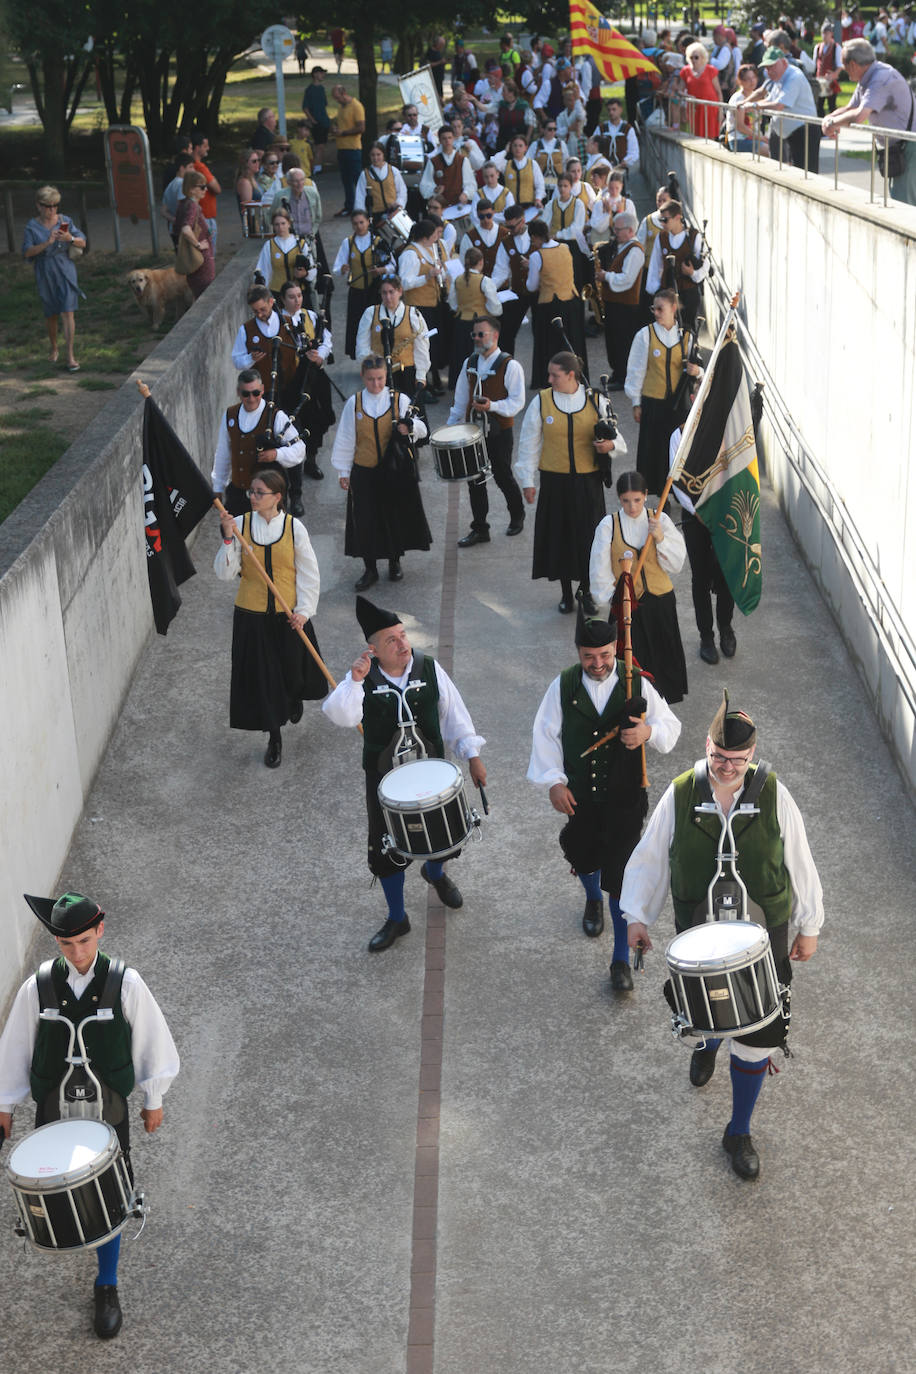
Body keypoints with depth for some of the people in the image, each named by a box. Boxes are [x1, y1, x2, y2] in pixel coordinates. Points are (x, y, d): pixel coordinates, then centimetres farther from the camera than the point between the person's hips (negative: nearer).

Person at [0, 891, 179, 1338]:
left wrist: (153, 1099, 6)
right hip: (53, 1109, 1)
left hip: (109, 1111, -1)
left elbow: (150, 1040, -2)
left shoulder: (125, 983, -14)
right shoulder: (37, 987, -11)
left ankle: (107, 1287, 25)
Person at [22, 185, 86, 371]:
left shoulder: (65, 221, 1)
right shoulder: (32, 226, -3)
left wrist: (70, 238, -20)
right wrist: (47, 243, -25)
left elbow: (83, 242, 2)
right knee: (51, 315, 13)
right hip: (44, 276, 0)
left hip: (65, 273, 0)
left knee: (67, 313, -10)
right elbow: (27, 252, -11)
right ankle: (53, 348, 36)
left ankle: (70, 356, -10)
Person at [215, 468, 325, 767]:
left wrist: (303, 610, -10)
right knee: (261, 675, 4)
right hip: (251, 616, 0)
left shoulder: (294, 527, -8)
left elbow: (308, 574, -2)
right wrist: (228, 539, -20)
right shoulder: (241, 524, -6)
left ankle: (294, 700, 52)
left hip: (288, 615, 0)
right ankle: (274, 738, 21)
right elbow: (225, 574, -9)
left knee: (291, 669, 14)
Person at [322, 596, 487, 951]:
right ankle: (396, 919, 29)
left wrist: (472, 755, -3)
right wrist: (354, 680, -44)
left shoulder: (429, 668, -10)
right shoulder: (365, 679, -14)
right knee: (388, 846, 9)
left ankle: (435, 873, 56)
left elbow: (453, 711, -2)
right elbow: (341, 715, -30)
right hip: (384, 778, -1)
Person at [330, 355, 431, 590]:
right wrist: (344, 471, 4)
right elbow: (346, 439, 5)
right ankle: (370, 569, 16)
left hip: (396, 470, 0)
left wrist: (410, 427, -30)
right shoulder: (354, 403, 0)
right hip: (364, 472, 0)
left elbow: (421, 429, -7)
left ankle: (395, 562, 30)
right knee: (366, 520, 2)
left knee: (396, 515, 9)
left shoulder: (399, 400, -2)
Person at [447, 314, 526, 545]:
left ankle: (517, 517, 32)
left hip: (499, 432, -5)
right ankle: (479, 529, 14)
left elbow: (517, 402, -12)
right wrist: (451, 426, 13)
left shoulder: (510, 366, -10)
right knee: (475, 480, 5)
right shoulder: (469, 363, 9)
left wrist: (492, 406, -27)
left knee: (502, 477, 6)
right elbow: (461, 398, 16)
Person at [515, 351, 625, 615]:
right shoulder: (541, 401, -3)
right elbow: (529, 444, 2)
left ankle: (586, 591, 25)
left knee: (587, 536, 6)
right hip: (555, 481, 0)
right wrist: (527, 481, -1)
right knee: (559, 535, 7)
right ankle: (566, 593, 23)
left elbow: (615, 437, 7)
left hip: (588, 481, 0)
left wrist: (610, 445, -17)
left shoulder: (595, 400, -2)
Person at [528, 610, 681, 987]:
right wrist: (554, 781, -13)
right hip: (580, 797, 2)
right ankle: (593, 900, 61)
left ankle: (621, 959, 9)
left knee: (621, 877, -3)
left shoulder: (636, 684, -10)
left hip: (625, 798, -2)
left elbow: (671, 725, -3)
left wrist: (648, 732, -25)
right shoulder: (564, 686, -8)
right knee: (583, 858, 24)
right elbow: (546, 733, -3)